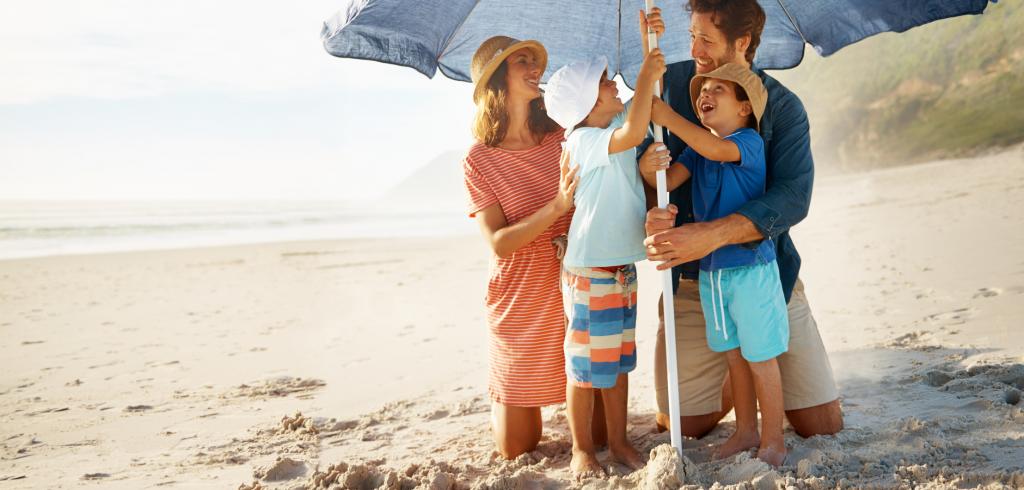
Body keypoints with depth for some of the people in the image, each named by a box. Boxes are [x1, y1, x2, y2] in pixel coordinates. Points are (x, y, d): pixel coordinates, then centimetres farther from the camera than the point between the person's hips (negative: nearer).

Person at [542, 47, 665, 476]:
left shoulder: (615, 126, 9)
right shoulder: (584, 141, -17)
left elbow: (643, 103, 21)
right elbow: (633, 133, -34)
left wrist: (652, 49, 8)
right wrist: (647, 75, -24)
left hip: (622, 264, 9)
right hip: (589, 269, -8)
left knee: (620, 359, 15)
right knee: (587, 363, 3)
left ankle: (619, 442, 26)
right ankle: (582, 449, 16)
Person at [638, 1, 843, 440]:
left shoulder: (782, 107, -9)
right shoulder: (673, 82, -3)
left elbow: (793, 197, -23)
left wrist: (710, 235, -38)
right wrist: (649, 213, -27)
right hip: (692, 285, 1)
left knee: (824, 427, 2)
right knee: (678, 427, 3)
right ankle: (736, 381, 35)